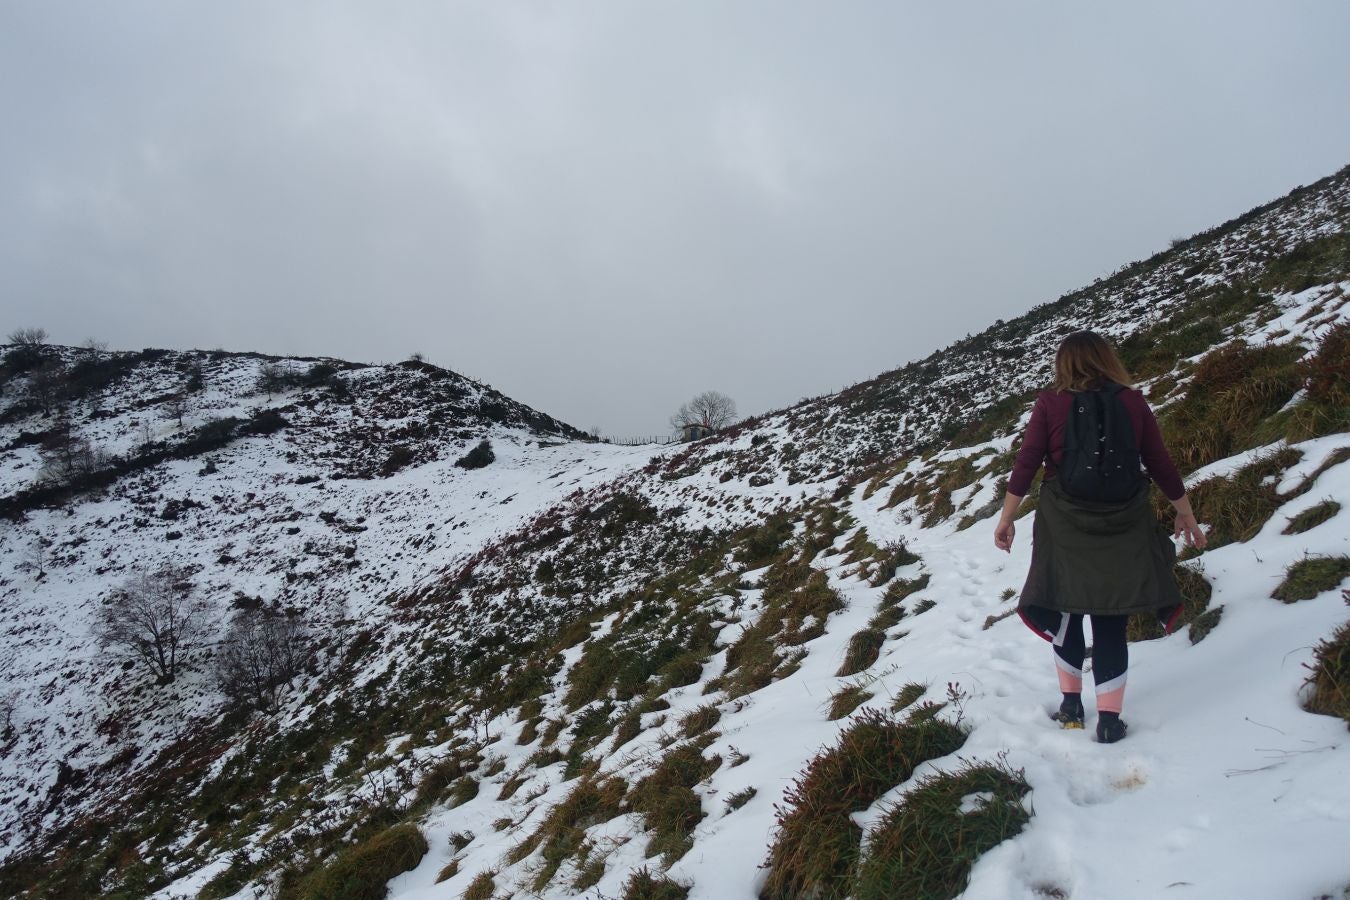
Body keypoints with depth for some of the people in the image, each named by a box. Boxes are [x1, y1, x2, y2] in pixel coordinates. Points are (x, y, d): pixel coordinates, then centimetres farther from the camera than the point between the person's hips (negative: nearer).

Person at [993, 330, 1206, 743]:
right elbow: (1160, 464, 3)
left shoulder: (1050, 404, -5)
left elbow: (1025, 464, -7)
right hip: (1123, 525, 1)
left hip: (1065, 526, -1)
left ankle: (1071, 705, 22)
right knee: (1111, 624, 8)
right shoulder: (1132, 401, -2)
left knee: (1067, 613, 18)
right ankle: (1109, 719, 9)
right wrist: (1186, 514, 15)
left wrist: (1006, 518, 1)